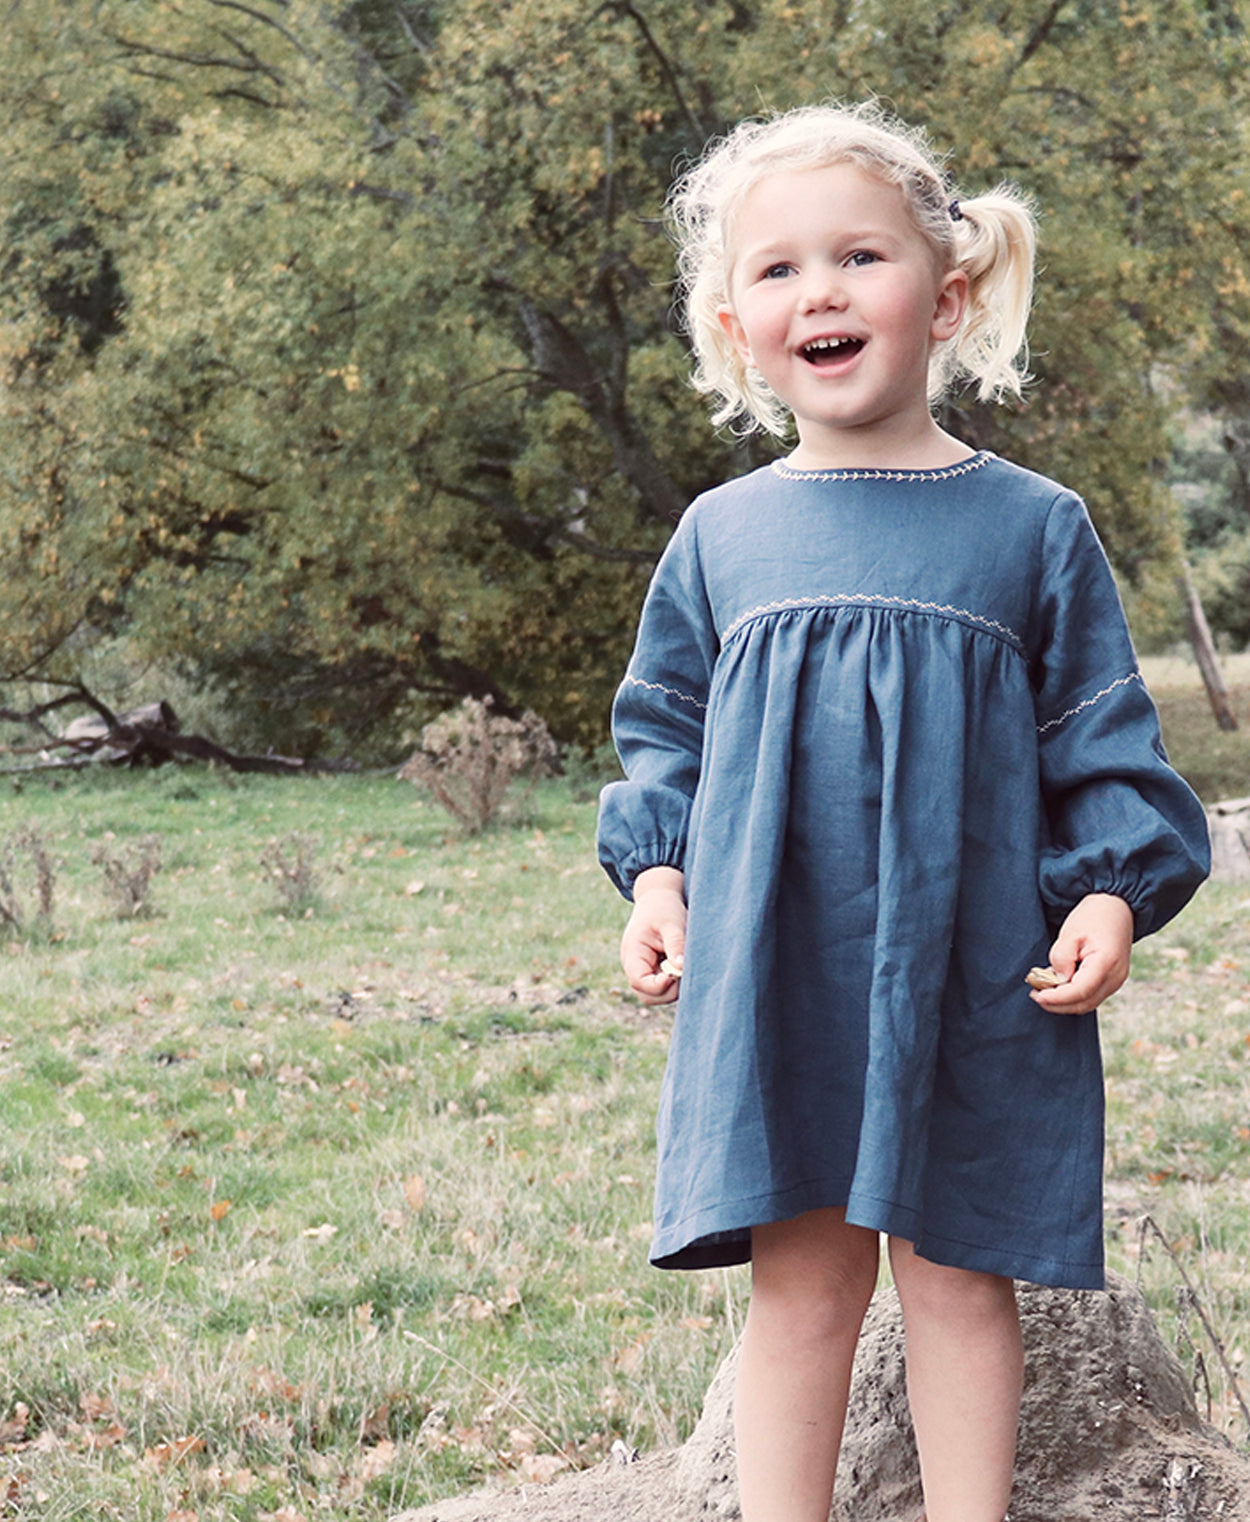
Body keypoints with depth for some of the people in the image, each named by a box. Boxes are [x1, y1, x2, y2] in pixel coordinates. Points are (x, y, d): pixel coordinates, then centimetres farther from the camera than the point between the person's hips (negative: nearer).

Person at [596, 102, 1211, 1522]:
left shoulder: (1032, 526, 2)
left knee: (956, 1275, 6)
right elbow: (665, 728, 16)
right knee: (801, 1282, 5)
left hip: (972, 977, -1)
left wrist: (1114, 889, -6)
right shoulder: (722, 535, 7)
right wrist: (655, 873, 3)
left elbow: (1103, 737, 5)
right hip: (772, 975, 1)